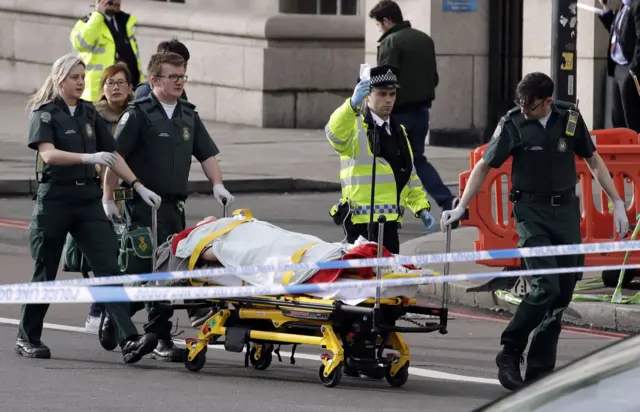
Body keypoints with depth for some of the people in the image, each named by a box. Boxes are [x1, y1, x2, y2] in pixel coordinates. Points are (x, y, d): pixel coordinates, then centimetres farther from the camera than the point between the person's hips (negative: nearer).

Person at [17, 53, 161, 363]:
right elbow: (48, 154, -20)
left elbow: (112, 155, 17)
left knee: (108, 267, -7)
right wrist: (89, 157, -33)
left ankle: (130, 340, -16)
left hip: (89, 198, 4)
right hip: (55, 199, -4)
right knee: (46, 271, 4)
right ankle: (27, 338, 21)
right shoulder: (45, 114, -4)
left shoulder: (89, 114, 13)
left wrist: (139, 187, 10)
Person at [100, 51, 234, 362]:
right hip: (144, 204, -7)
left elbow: (207, 154, 16)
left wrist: (217, 184, -2)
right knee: (155, 269, -12)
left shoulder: (188, 116, 15)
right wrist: (108, 199, -10)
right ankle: (161, 339, -3)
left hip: (175, 205, 7)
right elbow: (114, 158, -7)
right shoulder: (139, 114, -6)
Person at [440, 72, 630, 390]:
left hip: (566, 209, 4)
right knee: (546, 287, -18)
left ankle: (539, 372, 7)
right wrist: (460, 208, -4)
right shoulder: (513, 123, -7)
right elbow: (484, 166, 1)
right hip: (531, 211, -4)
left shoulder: (570, 118, 0)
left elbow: (593, 161, 12)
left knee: (563, 293, 1)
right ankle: (509, 355, -3)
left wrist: (617, 203, 9)